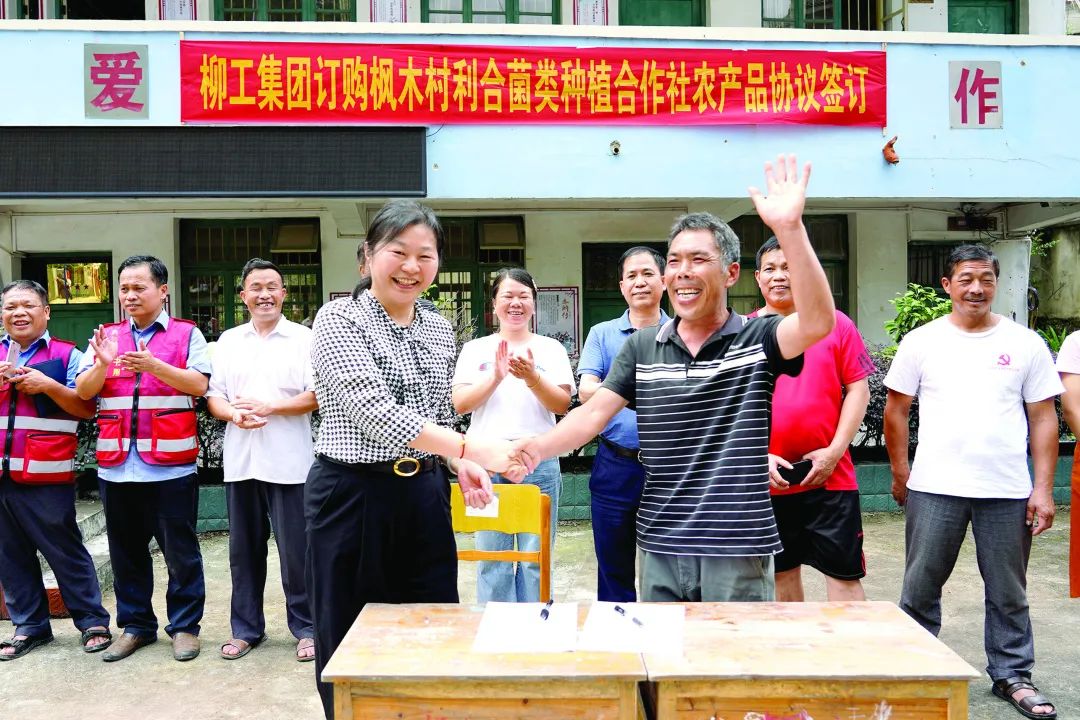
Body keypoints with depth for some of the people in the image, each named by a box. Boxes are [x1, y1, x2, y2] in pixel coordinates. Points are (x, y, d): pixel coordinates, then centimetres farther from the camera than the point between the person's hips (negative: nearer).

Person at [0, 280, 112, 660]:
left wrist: (48, 385, -15)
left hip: (47, 475, -4)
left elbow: (87, 408, -4)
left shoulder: (65, 355, 0)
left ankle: (93, 621, 12)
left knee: (65, 552, 2)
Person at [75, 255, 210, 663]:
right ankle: (135, 625, 25)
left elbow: (199, 385, -9)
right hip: (117, 464, 4)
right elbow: (83, 392, 5)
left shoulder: (187, 334, 2)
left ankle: (184, 625, 16)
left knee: (180, 550, 4)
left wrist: (153, 365, -22)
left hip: (170, 464, -4)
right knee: (126, 551, 13)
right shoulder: (106, 336, 12)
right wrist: (102, 364, -15)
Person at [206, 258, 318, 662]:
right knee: (244, 549, 11)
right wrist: (234, 415, -10)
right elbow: (213, 396, 11)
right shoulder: (228, 341, 14)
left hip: (289, 461, -4)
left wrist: (269, 407, -15)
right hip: (240, 460, 4)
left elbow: (317, 396, -6)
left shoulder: (304, 339, 2)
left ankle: (305, 628, 12)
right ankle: (246, 628, 23)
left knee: (296, 550, 0)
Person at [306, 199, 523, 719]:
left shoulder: (440, 330, 9)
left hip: (425, 495, 6)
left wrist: (461, 465, -3)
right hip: (353, 495, -5)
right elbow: (373, 411, -23)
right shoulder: (339, 320, -10)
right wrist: (471, 448, -32)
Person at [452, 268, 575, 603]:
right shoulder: (475, 349, 11)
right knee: (492, 558, 3)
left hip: (539, 459, 0)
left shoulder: (551, 348, 10)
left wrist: (532, 378, -17)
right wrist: (495, 377, -14)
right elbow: (459, 403, 0)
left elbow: (562, 404, 0)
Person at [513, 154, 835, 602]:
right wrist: (536, 447, -19)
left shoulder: (757, 340, -4)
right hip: (660, 549, 3)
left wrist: (789, 227, -33)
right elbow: (595, 411, 0)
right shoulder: (641, 347, 6)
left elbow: (817, 322, -23)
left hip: (738, 552, -3)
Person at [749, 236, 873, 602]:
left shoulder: (836, 324, 2)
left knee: (844, 574, 3)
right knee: (782, 573, 14)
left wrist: (834, 452, -8)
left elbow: (858, 389, 1)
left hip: (830, 476, -1)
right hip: (766, 478, 1)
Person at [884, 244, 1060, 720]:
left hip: (1007, 493, 1)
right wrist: (901, 473, 3)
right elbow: (896, 409, 5)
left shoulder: (1025, 344, 4)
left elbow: (1043, 417, 5)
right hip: (934, 489, -1)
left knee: (1008, 593, 13)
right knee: (920, 589, 7)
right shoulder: (921, 341, 2)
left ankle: (1012, 676, 29)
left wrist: (1043, 488, -1)